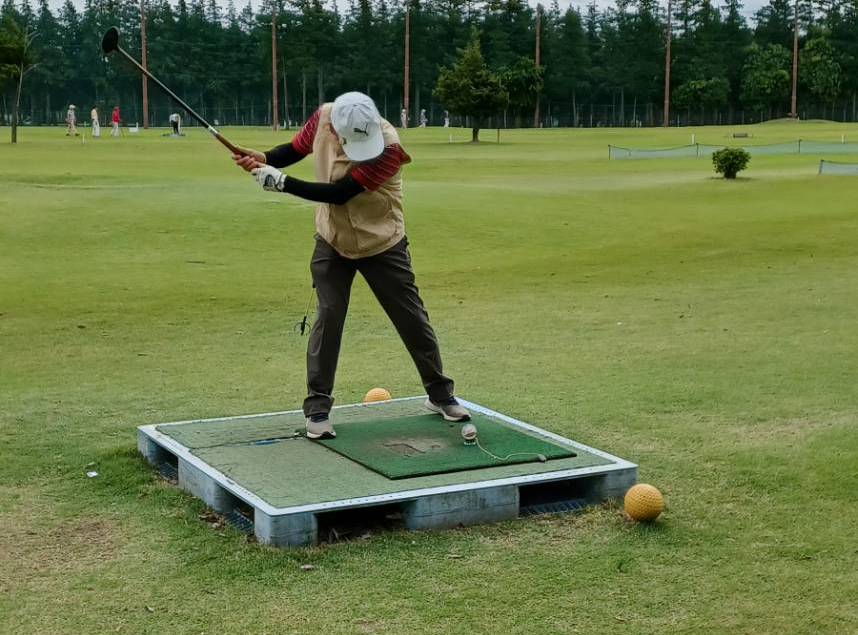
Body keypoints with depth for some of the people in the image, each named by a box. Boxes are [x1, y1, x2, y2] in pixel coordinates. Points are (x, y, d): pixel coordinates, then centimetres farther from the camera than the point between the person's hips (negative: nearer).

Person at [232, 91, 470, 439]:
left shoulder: (389, 148, -31)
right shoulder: (324, 116, -17)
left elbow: (338, 193, -32)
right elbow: (296, 149, 2)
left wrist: (281, 181, -31)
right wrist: (264, 158, -18)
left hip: (383, 245, -2)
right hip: (332, 242, 3)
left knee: (413, 318, 5)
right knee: (328, 317, -7)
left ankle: (440, 394, 23)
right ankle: (317, 408, 3)